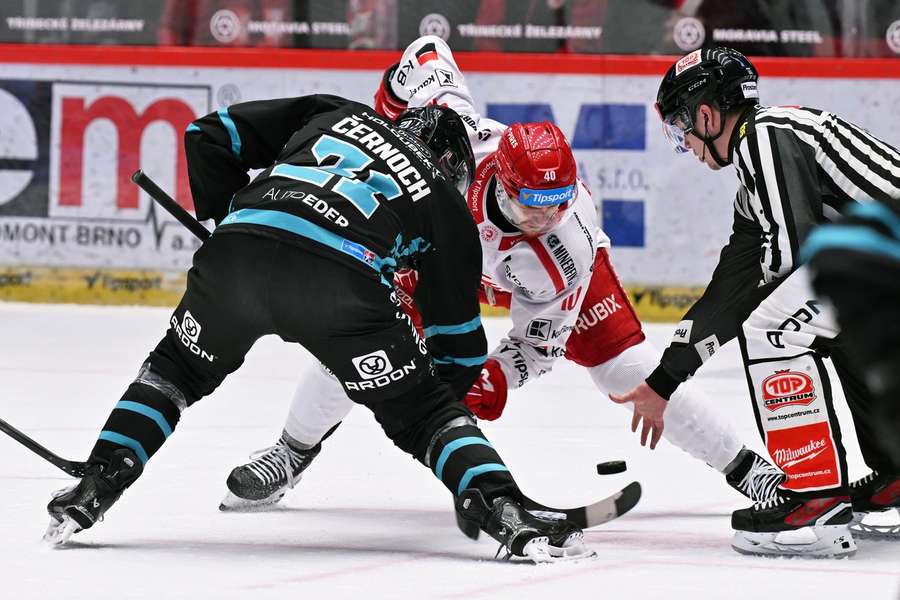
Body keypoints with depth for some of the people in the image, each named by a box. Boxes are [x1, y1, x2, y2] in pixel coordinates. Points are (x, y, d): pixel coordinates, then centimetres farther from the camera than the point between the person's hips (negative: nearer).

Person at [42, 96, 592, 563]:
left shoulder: (333, 114, 35)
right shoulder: (447, 206, 29)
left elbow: (211, 135, 30)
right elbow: (457, 333, 29)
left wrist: (225, 217, 38)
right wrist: (452, 390, 43)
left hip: (236, 250, 2)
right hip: (341, 280, -2)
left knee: (176, 369, 29)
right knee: (423, 411, 15)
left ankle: (94, 490, 17)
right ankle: (507, 516, -3)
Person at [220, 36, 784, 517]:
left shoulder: (567, 251, -40)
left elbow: (541, 341, -27)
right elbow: (428, 53, -24)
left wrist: (493, 381, -42)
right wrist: (392, 103, -15)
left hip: (536, 267, -2)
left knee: (627, 364, -15)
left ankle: (743, 466, -1)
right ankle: (291, 454, 15)